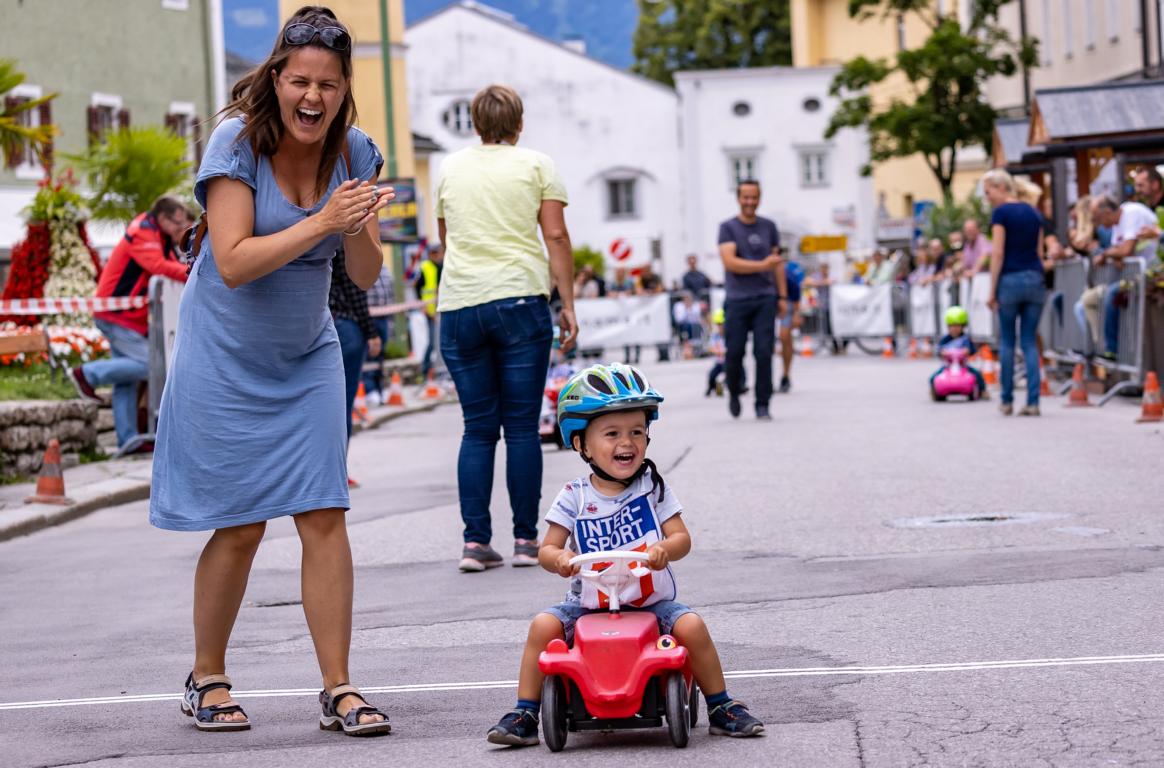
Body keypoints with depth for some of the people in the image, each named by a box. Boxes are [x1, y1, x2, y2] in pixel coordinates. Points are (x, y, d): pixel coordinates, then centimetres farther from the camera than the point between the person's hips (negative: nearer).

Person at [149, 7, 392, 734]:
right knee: (240, 527, 1)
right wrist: (321, 224, -32)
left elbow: (367, 274, -3)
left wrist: (358, 229, -24)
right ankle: (207, 678, 20)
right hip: (227, 359, -4)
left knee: (325, 515, -5)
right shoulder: (238, 142, -16)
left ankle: (338, 688, 0)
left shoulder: (353, 153, -3)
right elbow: (233, 263, -24)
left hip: (307, 359, 4)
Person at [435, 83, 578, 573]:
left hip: (458, 306, 3)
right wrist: (568, 305, 1)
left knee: (477, 428, 6)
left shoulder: (450, 168, 15)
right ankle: (526, 540, 2)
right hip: (519, 299, -3)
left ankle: (475, 541, -1)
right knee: (522, 426, 1)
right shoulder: (536, 165, 6)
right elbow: (556, 237, -1)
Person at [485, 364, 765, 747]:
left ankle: (721, 706, -4)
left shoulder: (652, 487, 0)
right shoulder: (574, 498, -1)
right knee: (544, 624, -21)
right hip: (589, 605, 1)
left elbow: (682, 538, -5)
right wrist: (558, 558, -26)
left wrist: (665, 549, -30)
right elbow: (547, 548, -1)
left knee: (691, 625, -24)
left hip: (651, 603, -1)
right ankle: (524, 714, -8)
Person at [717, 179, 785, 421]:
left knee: (764, 353, -7)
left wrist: (782, 296, 10)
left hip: (765, 299, 2)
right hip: (737, 300, -2)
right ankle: (734, 394, 25)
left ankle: (762, 406, -2)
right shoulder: (728, 228, 0)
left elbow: (777, 263, 15)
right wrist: (762, 265, -17)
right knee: (735, 352, -2)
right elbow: (730, 262, -12)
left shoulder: (768, 227, 12)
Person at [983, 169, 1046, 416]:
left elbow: (998, 253, -10)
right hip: (1035, 279, 5)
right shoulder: (1033, 213, 12)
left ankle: (1007, 400, 11)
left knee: (1007, 341, 7)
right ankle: (1033, 401, -4)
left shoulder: (1001, 213, -5)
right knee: (1029, 342, 5)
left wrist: (992, 290, -7)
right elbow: (1039, 252, 13)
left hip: (1010, 279, -5)